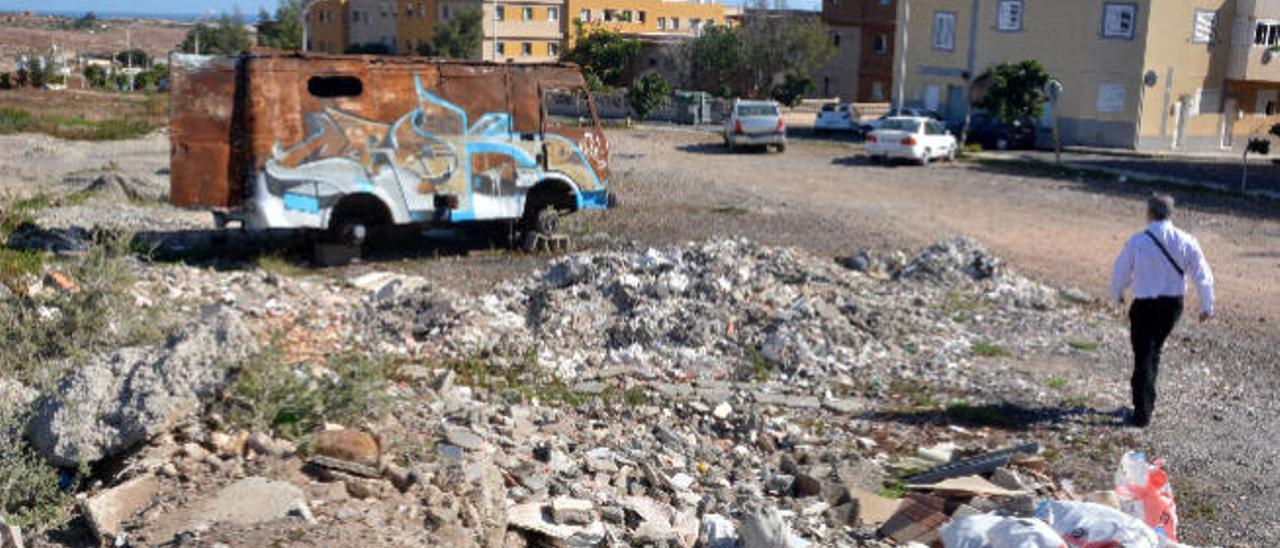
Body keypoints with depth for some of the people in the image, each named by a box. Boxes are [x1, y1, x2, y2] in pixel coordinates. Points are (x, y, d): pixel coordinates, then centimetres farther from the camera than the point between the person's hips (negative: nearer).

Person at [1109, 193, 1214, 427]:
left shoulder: (1137, 242, -14)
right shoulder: (1186, 241, -6)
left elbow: (1121, 272, -2)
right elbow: (1203, 276, -1)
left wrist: (1117, 295, 18)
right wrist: (1207, 306, 10)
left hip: (1145, 306, -4)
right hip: (1173, 304, 4)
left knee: (1143, 356, 5)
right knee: (1154, 351, 22)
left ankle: (1142, 413, 5)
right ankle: (1146, 402, 33)